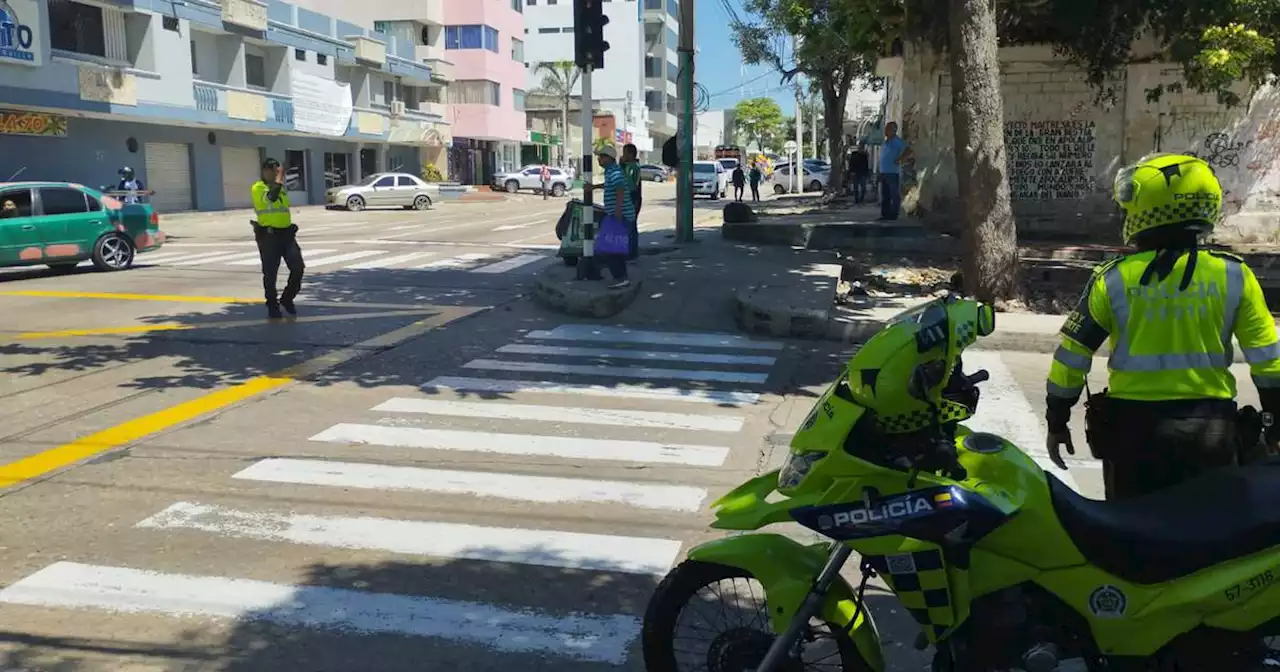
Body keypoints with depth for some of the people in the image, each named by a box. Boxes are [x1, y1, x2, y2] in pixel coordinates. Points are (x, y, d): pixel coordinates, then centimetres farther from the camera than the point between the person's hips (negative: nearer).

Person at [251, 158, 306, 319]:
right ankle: (272, 306, 15)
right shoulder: (257, 188, -7)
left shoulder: (282, 189, 16)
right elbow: (271, 197, -30)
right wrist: (279, 178, -23)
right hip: (268, 236, -6)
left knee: (298, 267, -3)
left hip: (286, 234, 6)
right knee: (270, 274, 1)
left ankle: (287, 299, 16)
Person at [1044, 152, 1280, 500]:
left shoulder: (1114, 278, -8)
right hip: (1210, 429, 1)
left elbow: (1072, 356, -5)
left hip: (1133, 428, -1)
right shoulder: (1234, 275, -4)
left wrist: (1057, 421, 6)